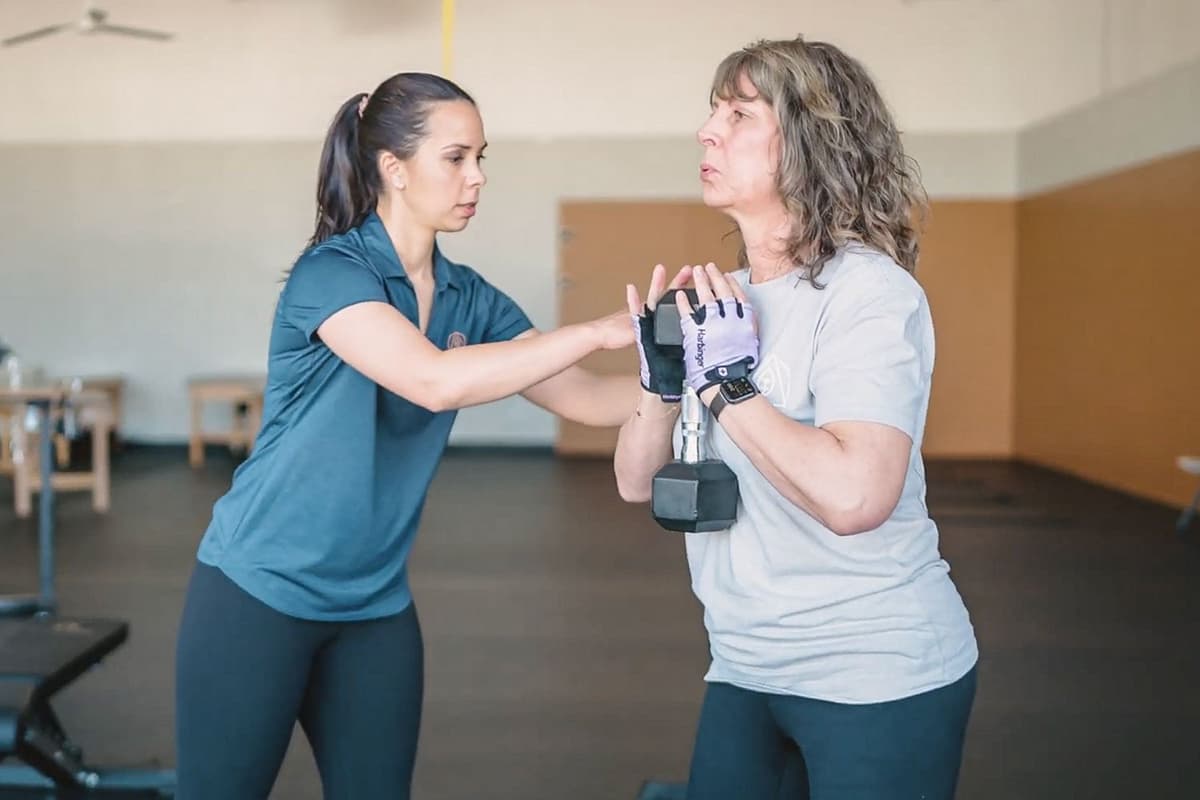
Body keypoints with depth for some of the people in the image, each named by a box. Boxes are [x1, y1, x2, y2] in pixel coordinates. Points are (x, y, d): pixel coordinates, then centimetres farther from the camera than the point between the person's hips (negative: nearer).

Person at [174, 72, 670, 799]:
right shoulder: (332, 272, -16)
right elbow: (436, 381, -31)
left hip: (377, 605, 6)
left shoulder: (472, 299, 2)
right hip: (260, 589, -5)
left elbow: (587, 398, -3)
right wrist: (600, 330, -31)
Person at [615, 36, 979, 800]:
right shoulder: (720, 302, 5)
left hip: (877, 676, -6)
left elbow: (853, 496, -30)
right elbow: (637, 481, 8)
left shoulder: (869, 292, -16)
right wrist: (663, 383, -9)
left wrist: (728, 385, -21)